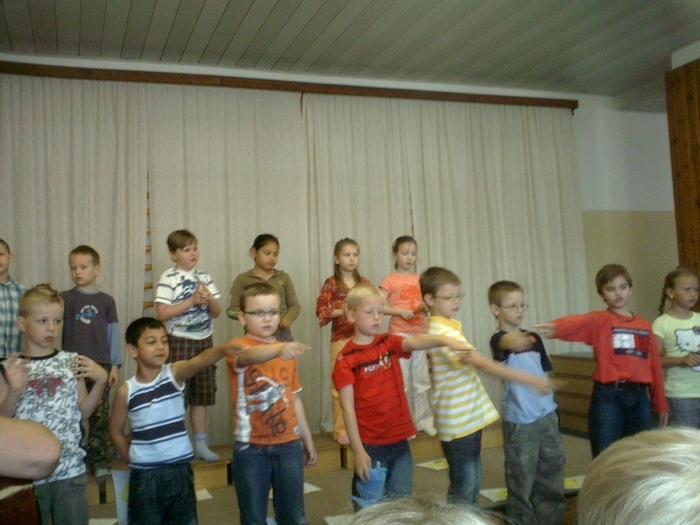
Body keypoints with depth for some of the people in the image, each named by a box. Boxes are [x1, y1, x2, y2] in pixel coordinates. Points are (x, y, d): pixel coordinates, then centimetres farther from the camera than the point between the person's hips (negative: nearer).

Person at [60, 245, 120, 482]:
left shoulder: (106, 301, 5)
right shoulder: (65, 298, 5)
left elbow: (113, 334, 7)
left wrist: (115, 365, 4)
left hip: (100, 365, 0)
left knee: (99, 417, 2)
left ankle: (100, 461, 10)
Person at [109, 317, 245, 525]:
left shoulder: (175, 373, -7)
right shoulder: (126, 391, -5)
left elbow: (201, 360, -29)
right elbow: (116, 431, 8)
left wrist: (223, 350, -47)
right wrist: (134, 461, 5)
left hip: (180, 469, 0)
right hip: (144, 475, 0)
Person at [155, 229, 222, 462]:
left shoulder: (204, 277, 10)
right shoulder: (168, 278, -6)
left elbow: (216, 313, 10)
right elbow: (162, 313, -15)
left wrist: (209, 299, -10)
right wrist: (192, 300, -18)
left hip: (205, 340, 5)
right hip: (180, 341, -5)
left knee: (201, 394, 11)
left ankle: (201, 444, 21)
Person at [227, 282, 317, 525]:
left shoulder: (287, 351, 7)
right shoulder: (239, 346, -11)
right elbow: (250, 356, -36)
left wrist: (307, 439, 16)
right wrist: (279, 349, -56)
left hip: (289, 446, 4)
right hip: (251, 449, -4)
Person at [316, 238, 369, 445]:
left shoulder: (364, 283, 10)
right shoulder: (331, 283, -2)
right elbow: (321, 310, -8)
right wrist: (342, 311, -20)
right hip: (341, 339, -3)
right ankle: (341, 429, 7)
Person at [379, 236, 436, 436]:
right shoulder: (390, 280, -2)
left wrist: (426, 306, -7)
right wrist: (400, 311, -17)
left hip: (421, 333, 4)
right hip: (400, 334, -4)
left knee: (422, 379, 7)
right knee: (402, 380, 3)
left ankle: (424, 420, 16)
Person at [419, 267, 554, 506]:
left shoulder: (448, 327, 10)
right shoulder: (442, 332, -21)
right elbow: (483, 364, -30)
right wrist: (530, 379, -32)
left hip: (470, 418, 9)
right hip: (458, 422, -9)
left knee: (473, 485, 18)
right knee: (463, 490, 1)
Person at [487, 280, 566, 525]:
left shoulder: (533, 338, 8)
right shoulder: (498, 339, -12)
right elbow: (504, 343, -39)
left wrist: (552, 406, 16)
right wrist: (512, 341, -62)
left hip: (547, 415, 7)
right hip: (520, 421, -6)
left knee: (552, 468, 16)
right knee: (522, 478, 1)